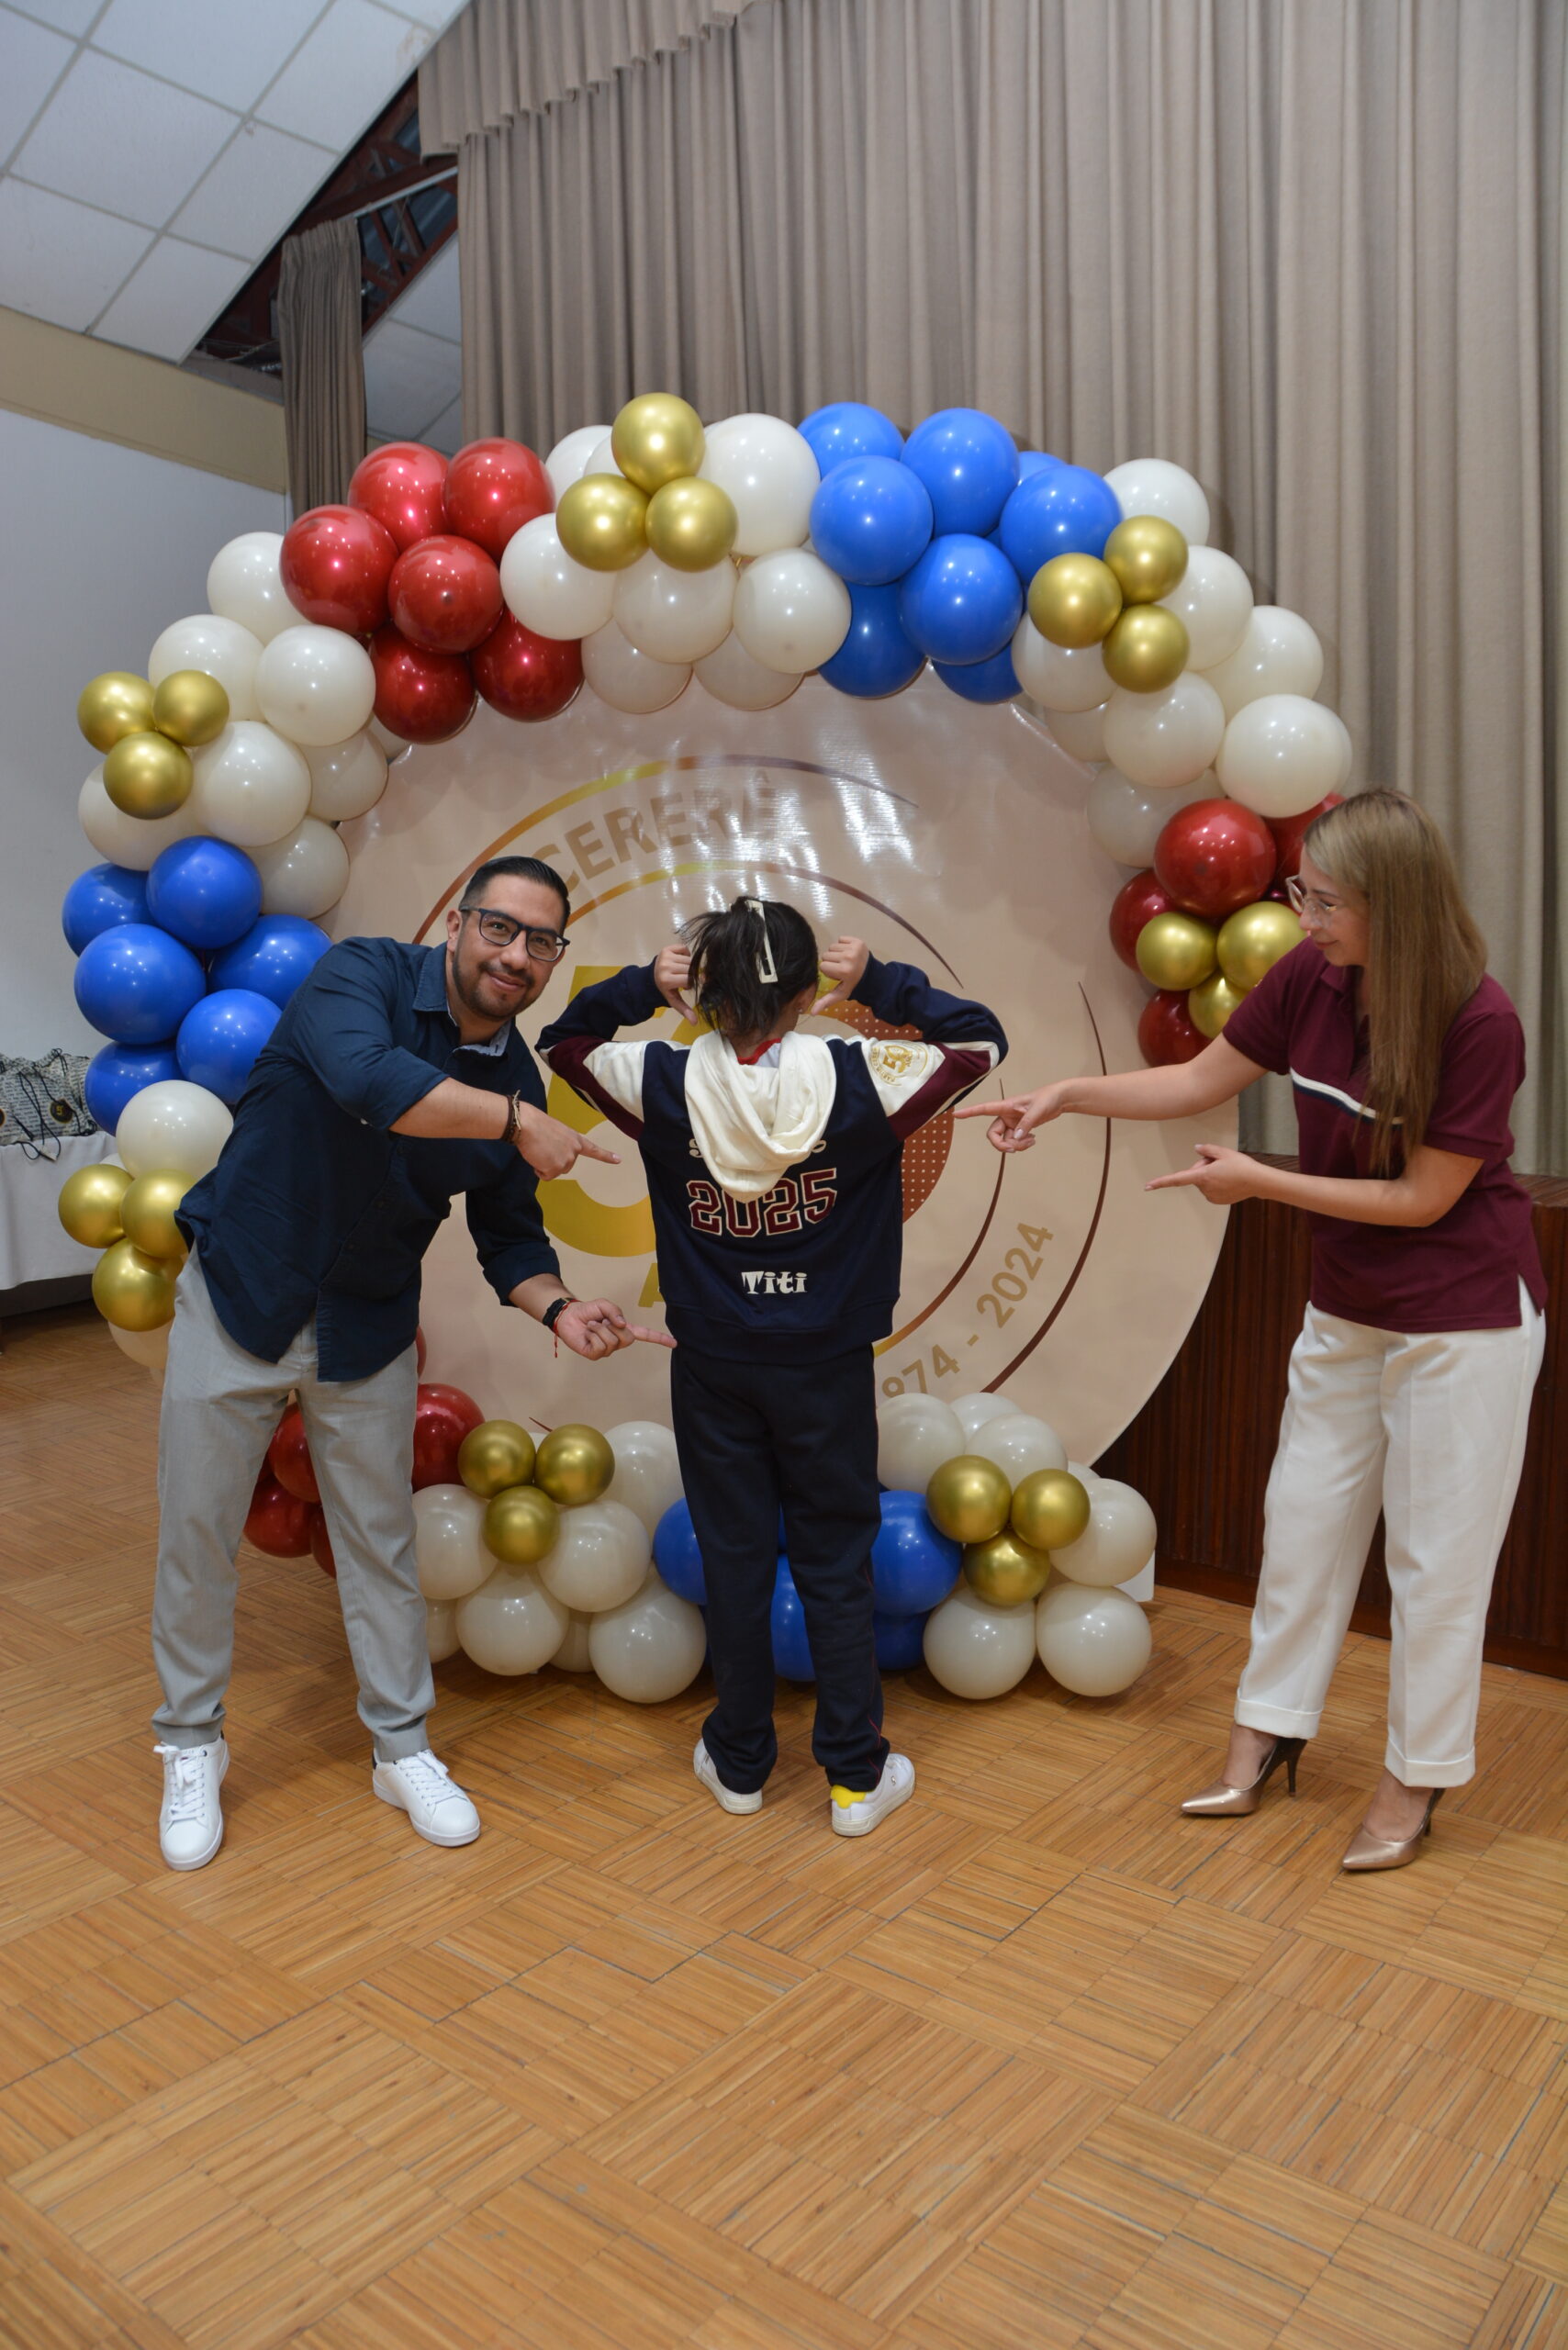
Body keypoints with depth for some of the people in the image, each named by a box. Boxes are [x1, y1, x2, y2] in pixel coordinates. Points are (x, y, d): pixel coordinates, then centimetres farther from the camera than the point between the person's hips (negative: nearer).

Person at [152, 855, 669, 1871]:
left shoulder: (520, 1082, -5)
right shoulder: (364, 974, -18)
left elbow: (510, 1237, 3)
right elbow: (368, 1078, -42)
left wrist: (559, 1306, -17)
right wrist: (517, 1122, -36)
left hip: (369, 1329, 3)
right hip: (239, 1294, -3)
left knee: (382, 1542, 11)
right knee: (197, 1534, 8)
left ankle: (405, 1749, 29)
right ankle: (193, 1746, 30)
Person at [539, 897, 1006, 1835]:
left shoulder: (667, 1084, -11)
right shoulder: (855, 1077, -14)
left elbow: (564, 1039, 7)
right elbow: (981, 1040, -2)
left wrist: (643, 986, -4)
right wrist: (881, 983, -4)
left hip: (713, 1368, 1)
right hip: (824, 1367, -1)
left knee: (734, 1560, 14)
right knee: (837, 1564, 11)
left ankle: (739, 1762, 28)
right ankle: (857, 1775, 20)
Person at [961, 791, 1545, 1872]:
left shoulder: (1480, 1022, -25)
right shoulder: (1311, 978, -10)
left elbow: (1421, 1196, -19)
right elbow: (1202, 1079, 2)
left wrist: (1257, 1182, -18)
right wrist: (1068, 1094, -6)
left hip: (1464, 1319, -6)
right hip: (1348, 1311, 6)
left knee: (1437, 1553, 7)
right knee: (1303, 1523, 15)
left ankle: (1416, 1779, 27)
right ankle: (1270, 1732, 33)